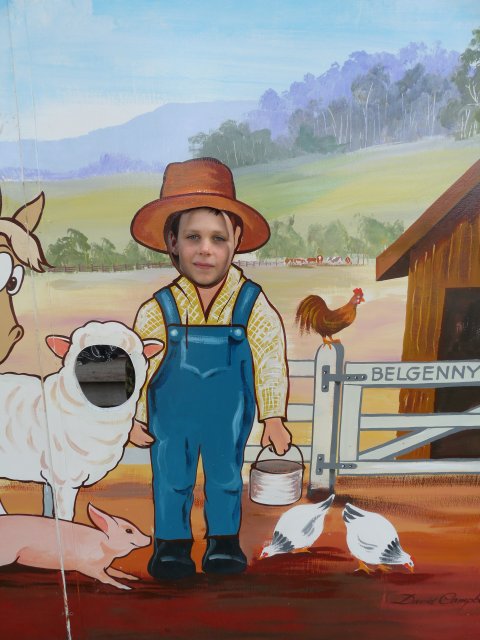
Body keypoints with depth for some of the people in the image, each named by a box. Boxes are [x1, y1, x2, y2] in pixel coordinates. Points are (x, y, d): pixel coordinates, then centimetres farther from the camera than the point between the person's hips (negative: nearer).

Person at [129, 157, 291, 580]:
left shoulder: (252, 304, -11)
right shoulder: (160, 307, -9)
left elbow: (271, 363, -5)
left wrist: (274, 418, -3)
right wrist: (136, 417, 2)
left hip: (228, 416, 0)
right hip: (171, 418, 1)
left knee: (226, 477, 16)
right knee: (171, 479, 14)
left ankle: (224, 540, 38)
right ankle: (172, 542, 36)